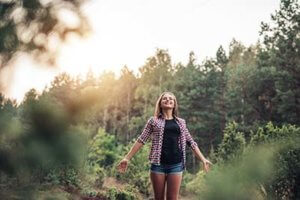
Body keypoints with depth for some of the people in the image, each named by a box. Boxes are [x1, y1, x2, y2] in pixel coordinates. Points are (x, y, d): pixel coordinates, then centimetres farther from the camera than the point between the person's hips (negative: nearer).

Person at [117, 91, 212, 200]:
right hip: (158, 164, -1)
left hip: (176, 165, 1)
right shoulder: (154, 120, 7)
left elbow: (191, 142, 15)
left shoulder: (180, 122, 13)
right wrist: (127, 158, -1)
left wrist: (203, 159, 10)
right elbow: (141, 140, 4)